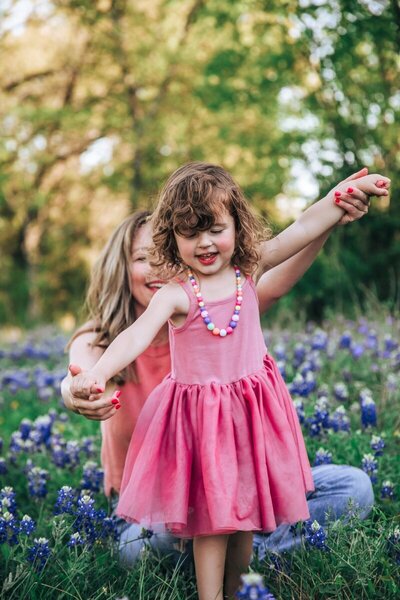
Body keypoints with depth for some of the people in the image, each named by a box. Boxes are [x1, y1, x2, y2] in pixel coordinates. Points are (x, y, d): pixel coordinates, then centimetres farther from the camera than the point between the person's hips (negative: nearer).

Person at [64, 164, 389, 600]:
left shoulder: (247, 270, -3)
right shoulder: (175, 294, -16)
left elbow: (302, 231, -2)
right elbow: (138, 334, -29)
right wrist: (98, 372, -46)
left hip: (252, 407, 4)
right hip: (201, 412, -4)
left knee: (245, 504, 14)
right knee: (211, 515, 1)